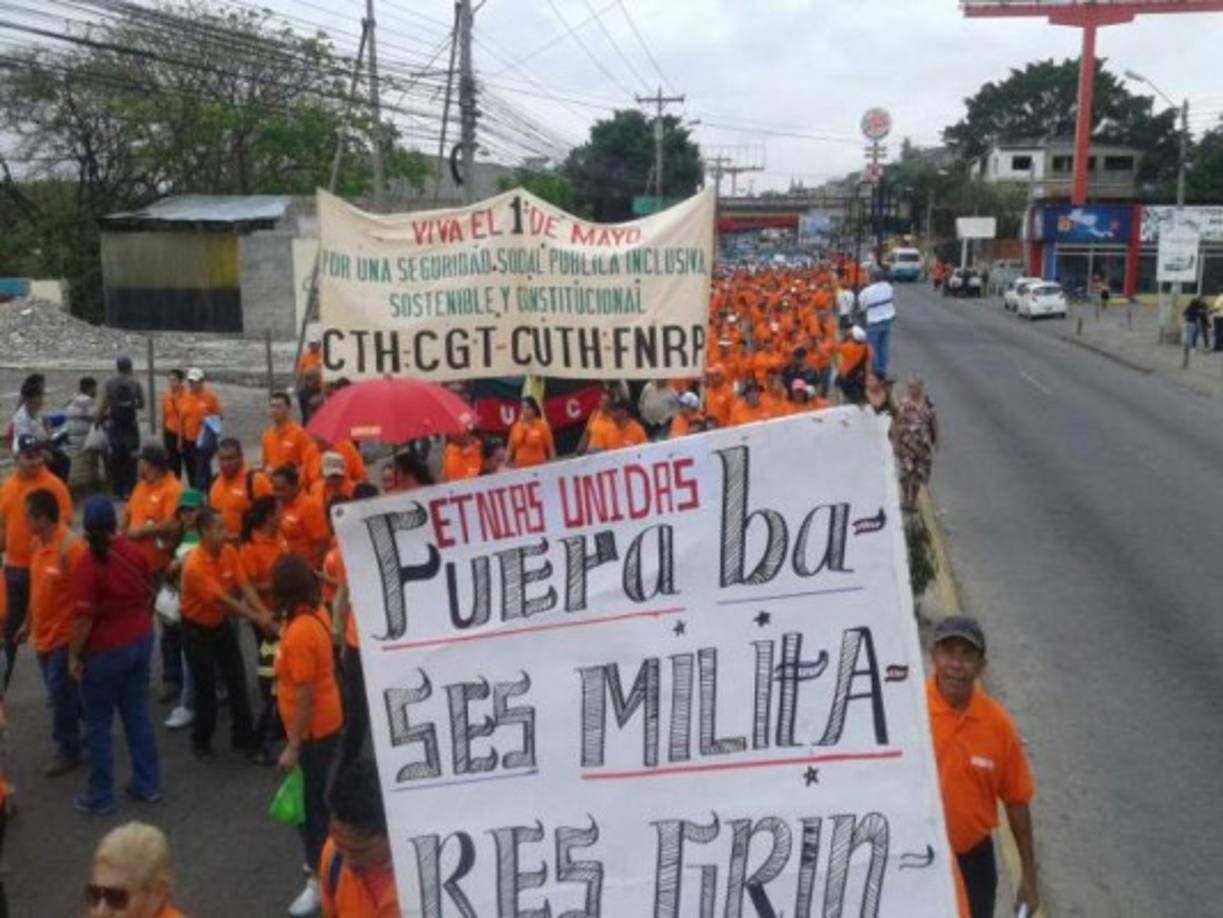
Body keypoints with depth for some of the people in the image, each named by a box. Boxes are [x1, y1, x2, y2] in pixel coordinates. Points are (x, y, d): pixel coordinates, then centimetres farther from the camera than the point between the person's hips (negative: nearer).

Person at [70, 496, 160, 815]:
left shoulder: (88, 565, -21)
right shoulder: (134, 552, -3)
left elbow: (84, 618, -20)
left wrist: (74, 655, -8)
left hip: (105, 650, -6)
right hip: (141, 640, 6)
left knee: (98, 724, 9)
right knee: (138, 714, 17)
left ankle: (100, 797, 19)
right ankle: (148, 784, 25)